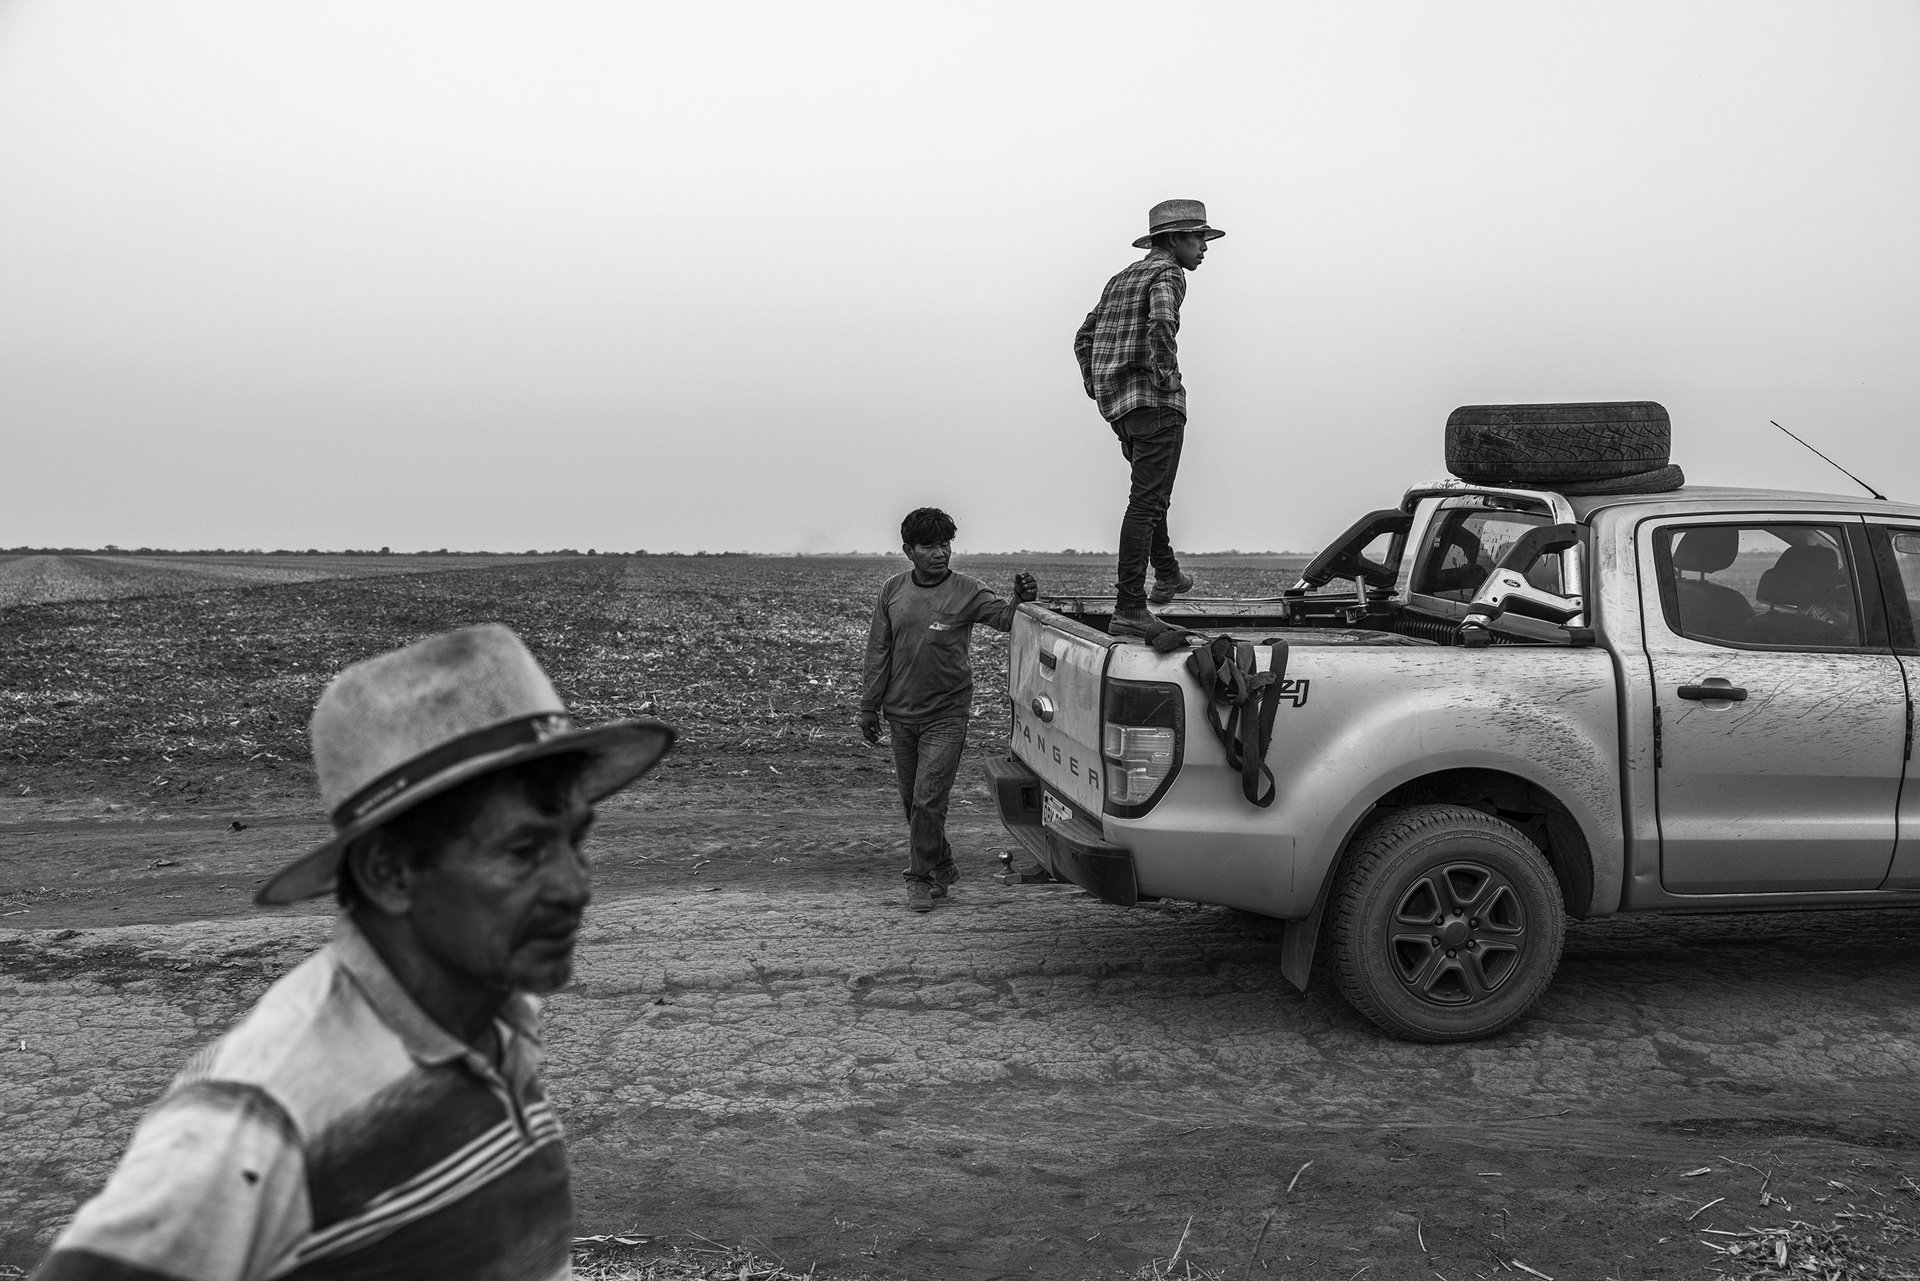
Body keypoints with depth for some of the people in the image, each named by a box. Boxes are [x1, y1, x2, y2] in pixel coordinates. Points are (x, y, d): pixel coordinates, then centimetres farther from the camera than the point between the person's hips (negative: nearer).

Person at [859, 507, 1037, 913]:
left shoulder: (966, 591, -8)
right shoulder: (894, 590, 2)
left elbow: (1003, 618, -24)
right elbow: (879, 651, 8)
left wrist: (1022, 600, -46)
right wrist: (869, 707, 9)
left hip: (946, 715, -4)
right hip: (900, 713, 4)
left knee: (928, 800, -9)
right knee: (911, 800, 13)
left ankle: (922, 878, 7)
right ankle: (942, 868, 31)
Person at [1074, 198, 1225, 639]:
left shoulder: (1122, 278, 21)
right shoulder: (1167, 274, -5)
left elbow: (1084, 337, 23)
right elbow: (1161, 324, -26)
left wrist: (1098, 388, 19)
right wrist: (1169, 376, -16)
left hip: (1118, 404, 9)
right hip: (1155, 402, -9)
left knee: (1151, 491, 25)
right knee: (1146, 502, -11)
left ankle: (1167, 576, 38)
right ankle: (1129, 609, -14)